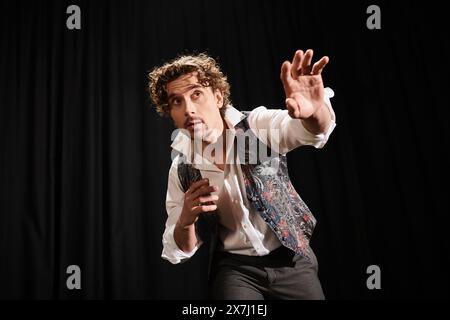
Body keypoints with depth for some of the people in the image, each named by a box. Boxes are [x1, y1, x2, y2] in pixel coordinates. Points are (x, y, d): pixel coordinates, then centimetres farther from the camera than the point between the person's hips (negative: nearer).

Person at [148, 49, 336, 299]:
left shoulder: (257, 126, -15)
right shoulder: (180, 171, -7)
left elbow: (316, 129, -36)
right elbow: (179, 251, 0)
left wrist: (314, 111, -60)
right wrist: (186, 221, -23)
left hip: (292, 259, 0)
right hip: (235, 268, 1)